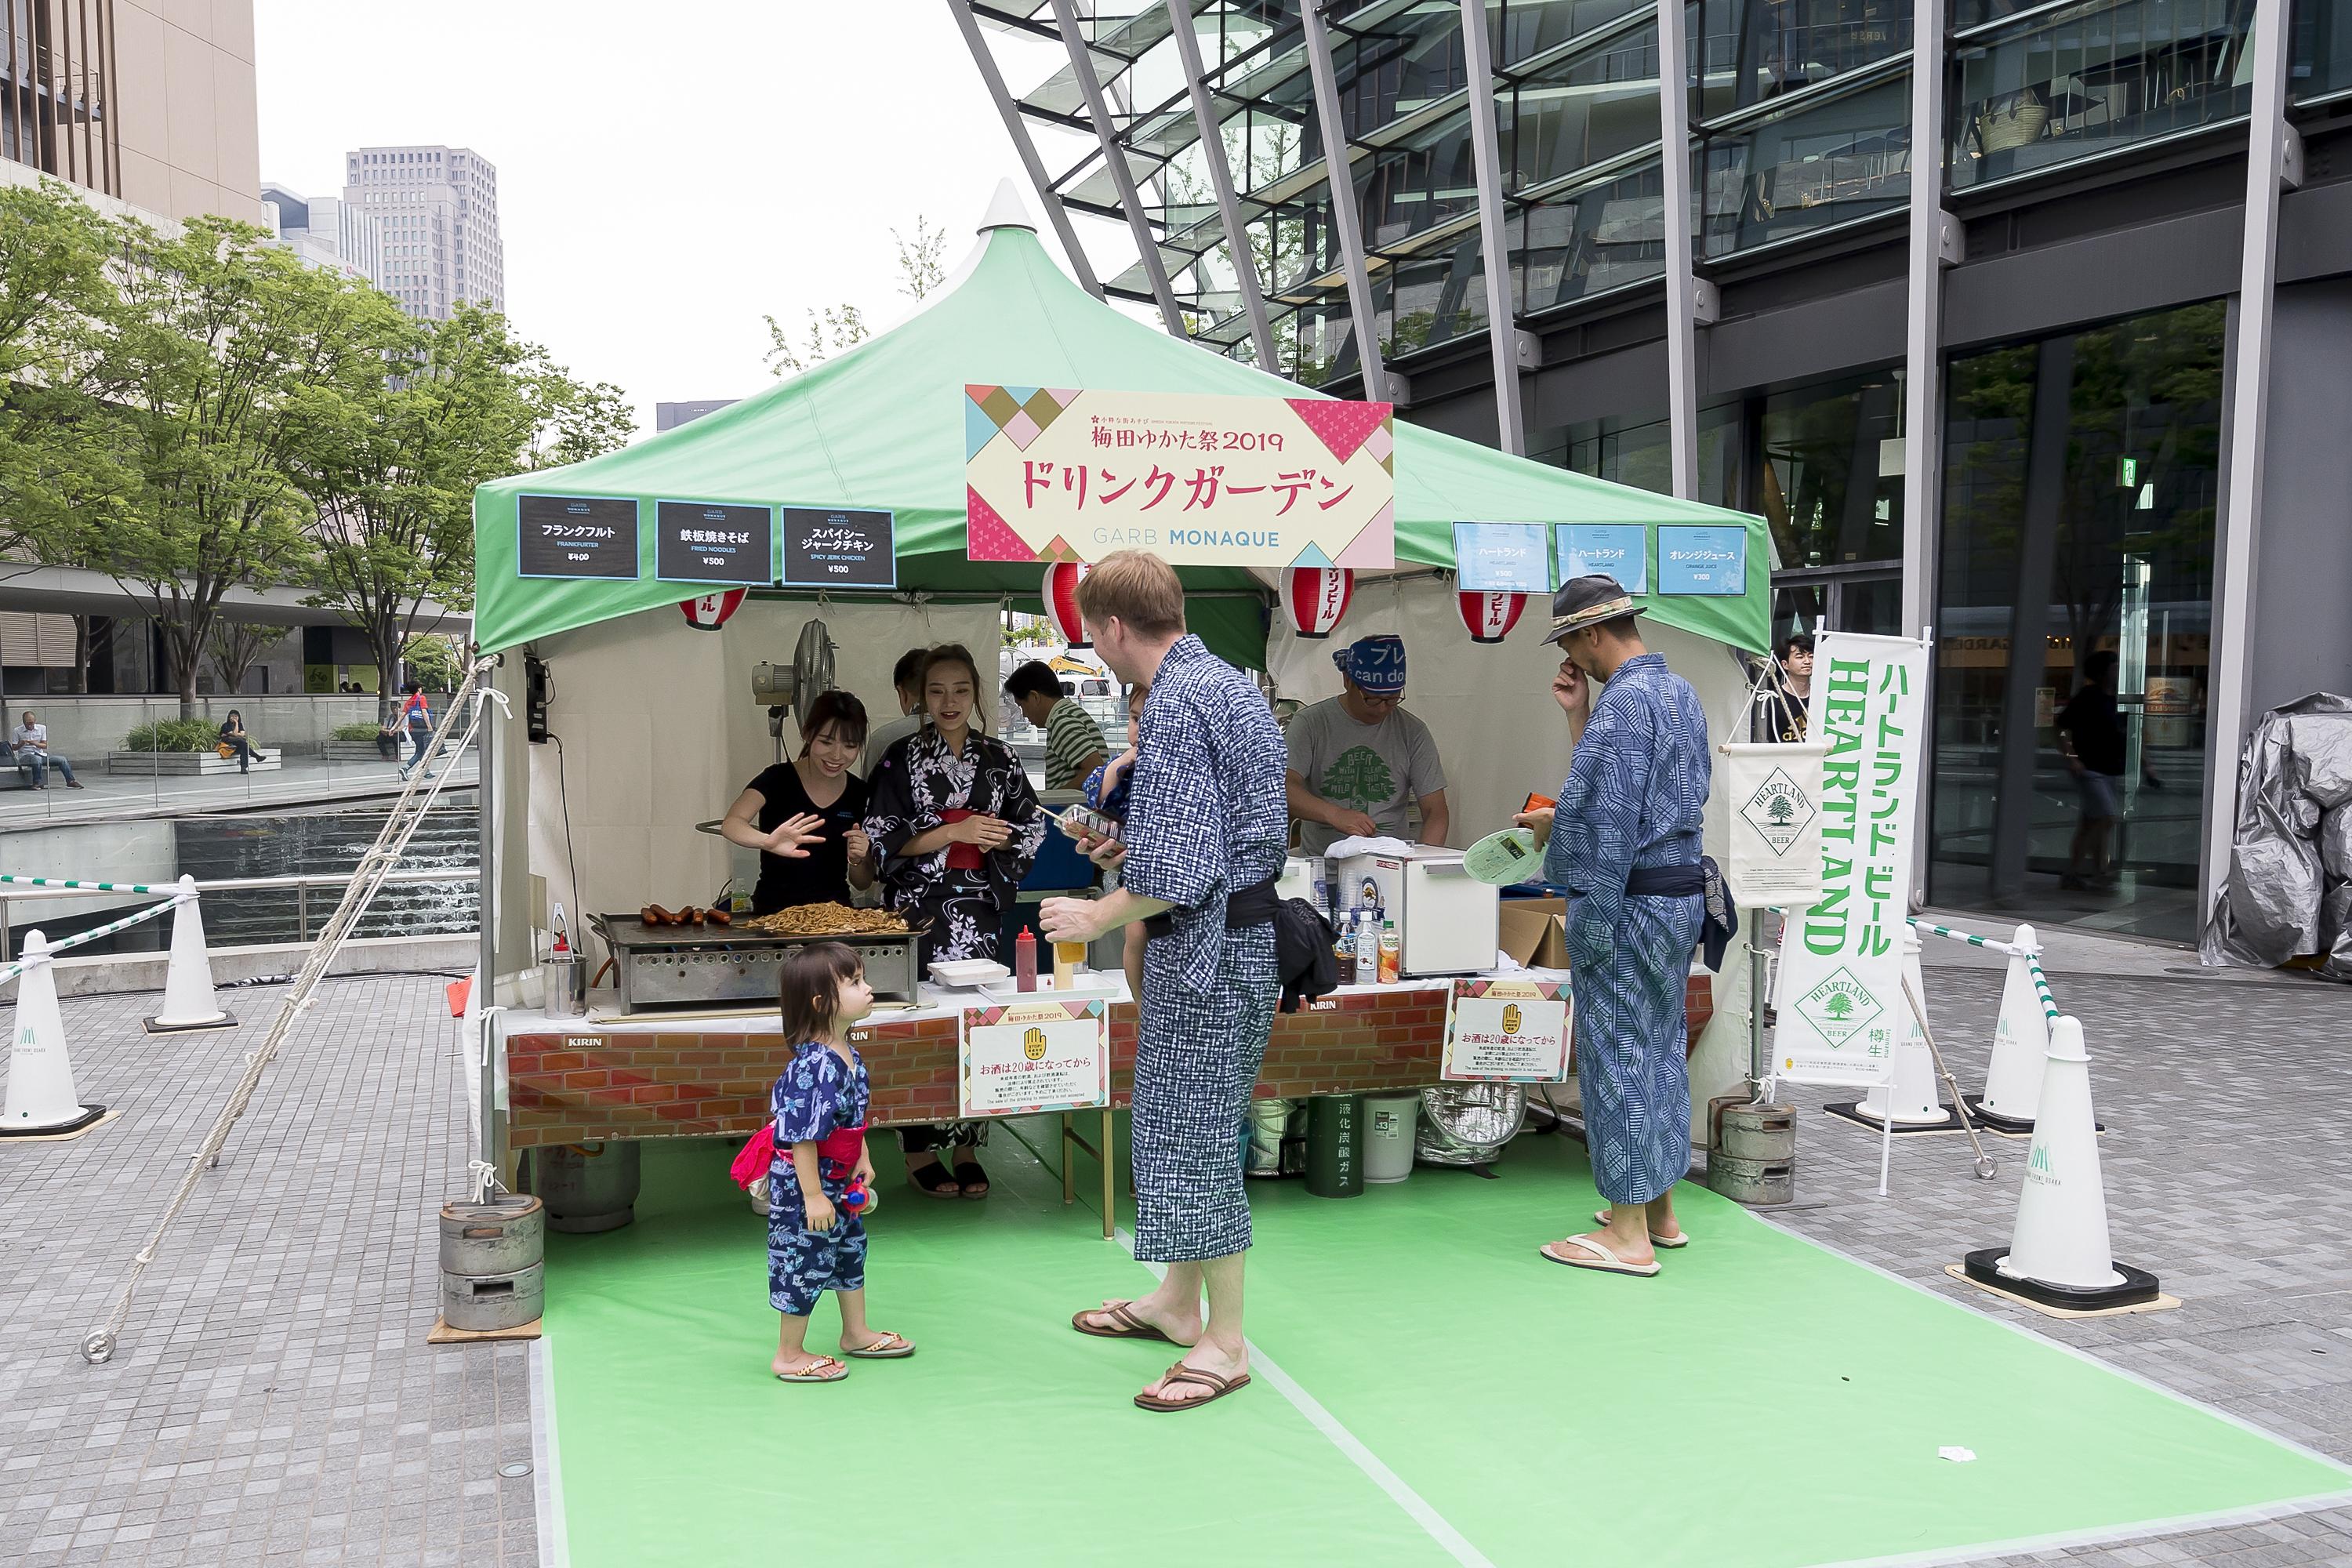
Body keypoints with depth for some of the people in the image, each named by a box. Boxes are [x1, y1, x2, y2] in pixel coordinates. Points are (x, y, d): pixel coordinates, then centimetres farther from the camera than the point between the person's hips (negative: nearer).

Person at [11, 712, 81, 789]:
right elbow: (14, 747, 0)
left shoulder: (42, 728, 5)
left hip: (40, 754, 4)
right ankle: (37, 783, -27)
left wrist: (35, 744, -20)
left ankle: (71, 781, -2)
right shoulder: (17, 731, -1)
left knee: (62, 760, -10)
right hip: (25, 756, -4)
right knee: (37, 759, -39)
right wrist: (21, 744, -22)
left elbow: (45, 745, 1)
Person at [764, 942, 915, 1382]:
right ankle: (789, 1355, 22)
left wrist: (862, 1159, 14)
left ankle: (857, 1333, 42)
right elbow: (803, 1136, -29)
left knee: (851, 1249, 23)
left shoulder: (847, 1054, -1)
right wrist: (812, 1195, -25)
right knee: (805, 1263, 4)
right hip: (805, 1185, -10)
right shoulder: (814, 1066, -31)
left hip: (840, 1181, 10)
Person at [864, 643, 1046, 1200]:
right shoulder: (903, 759, -1)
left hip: (979, 906, 3)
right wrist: (956, 831, -14)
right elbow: (884, 839, -6)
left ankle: (966, 1147, 13)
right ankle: (919, 1151, 7)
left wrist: (994, 838, -6)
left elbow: (1032, 825, 14)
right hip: (921, 906, -3)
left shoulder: (997, 757, 9)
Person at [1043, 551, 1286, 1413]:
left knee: (1194, 1134, 0)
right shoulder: (1227, 681, 12)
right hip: (1240, 931, 10)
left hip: (1207, 945, -10)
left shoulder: (1174, 704, -20)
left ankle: (1224, 1343, 13)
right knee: (1178, 1122, 20)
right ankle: (1178, 1301, 34)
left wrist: (1097, 915, -11)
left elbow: (1178, 871, -24)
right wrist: (1134, 845, 16)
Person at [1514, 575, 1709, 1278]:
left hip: (1627, 902, -10)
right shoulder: (1681, 692, 14)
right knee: (1661, 1050, 17)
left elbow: (1599, 817, -23)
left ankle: (1629, 1235, 6)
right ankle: (1661, 1211, 28)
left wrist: (1549, 824, -7)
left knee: (1617, 1058, -2)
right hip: (1682, 895, 10)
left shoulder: (1624, 701, -18)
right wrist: (1578, 718, 13)